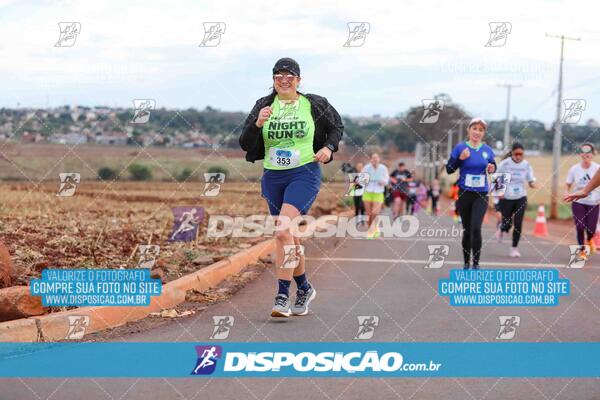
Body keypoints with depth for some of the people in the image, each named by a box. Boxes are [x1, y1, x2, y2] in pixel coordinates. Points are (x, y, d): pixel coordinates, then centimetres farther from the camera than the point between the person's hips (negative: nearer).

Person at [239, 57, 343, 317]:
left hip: (304, 173, -4)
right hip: (273, 176, 4)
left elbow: (337, 127, 18)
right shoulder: (264, 105, 4)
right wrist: (257, 124, -18)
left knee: (282, 229, -23)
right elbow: (245, 144, 0)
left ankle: (282, 295, -22)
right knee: (289, 236, 12)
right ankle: (304, 288, 32)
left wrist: (329, 147, -1)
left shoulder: (314, 105, 1)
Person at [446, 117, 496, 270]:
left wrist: (492, 169, -7)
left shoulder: (487, 150, 2)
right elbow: (449, 169, -3)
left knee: (476, 228, -15)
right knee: (467, 230, 9)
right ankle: (466, 263, 24)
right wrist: (460, 158, -19)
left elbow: (493, 166, 16)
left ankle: (476, 263, -8)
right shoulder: (460, 147, -4)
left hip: (481, 195, 0)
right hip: (464, 194, 0)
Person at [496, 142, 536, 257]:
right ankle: (502, 230, 39)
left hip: (521, 198, 2)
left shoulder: (526, 164, -1)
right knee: (507, 224, 1)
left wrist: (532, 183, -18)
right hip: (506, 198, -2)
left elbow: (531, 180, 5)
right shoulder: (505, 164, -9)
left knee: (518, 224, -6)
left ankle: (514, 248, 8)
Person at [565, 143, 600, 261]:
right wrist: (567, 193, -14)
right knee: (580, 227, -9)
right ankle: (582, 251, 14)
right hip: (578, 202, 0)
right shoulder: (574, 169, -5)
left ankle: (589, 240, 39)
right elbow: (568, 184, 6)